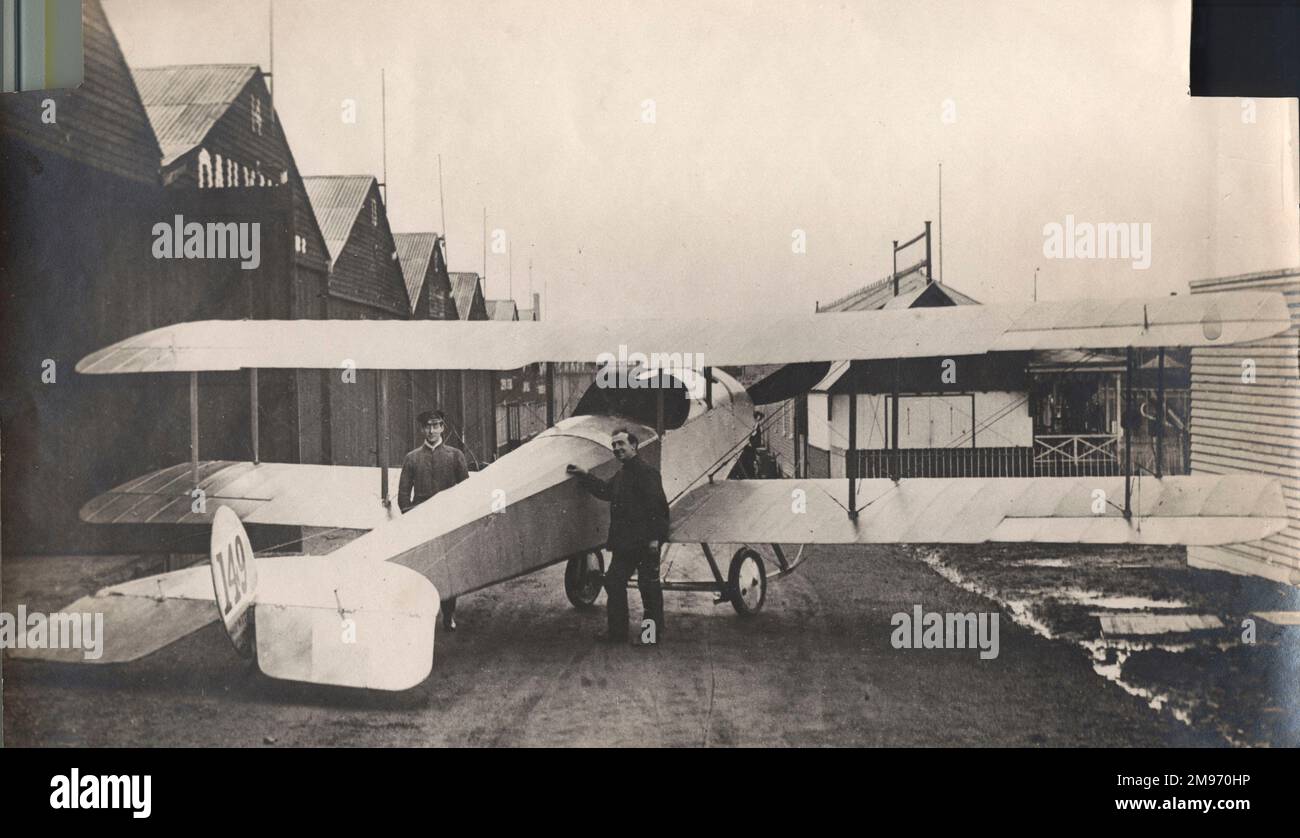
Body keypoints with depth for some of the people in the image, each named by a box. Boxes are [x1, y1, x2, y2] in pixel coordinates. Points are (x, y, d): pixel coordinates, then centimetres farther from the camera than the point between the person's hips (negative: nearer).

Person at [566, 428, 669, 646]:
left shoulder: (646, 472, -13)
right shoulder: (621, 475, 17)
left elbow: (657, 506, -18)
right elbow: (605, 490, 33)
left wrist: (654, 538, -22)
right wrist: (585, 476, 27)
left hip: (645, 542, -10)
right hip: (625, 542, 10)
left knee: (648, 586, 0)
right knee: (613, 581, 12)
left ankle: (653, 633, 10)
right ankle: (616, 631, 21)